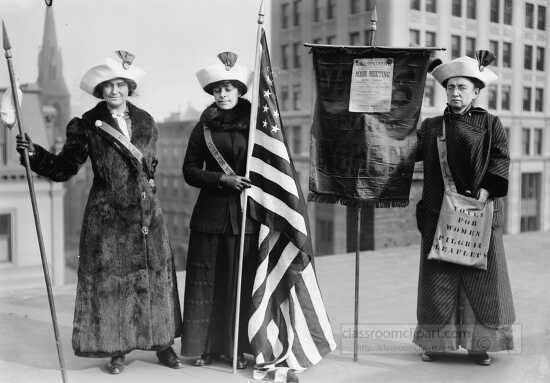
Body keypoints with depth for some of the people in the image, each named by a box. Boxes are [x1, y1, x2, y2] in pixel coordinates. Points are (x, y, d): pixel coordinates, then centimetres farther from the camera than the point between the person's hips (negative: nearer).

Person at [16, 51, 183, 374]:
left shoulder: (146, 122, 9)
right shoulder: (87, 126, -2)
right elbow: (63, 168, -3)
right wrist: (35, 154, -16)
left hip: (147, 212, 3)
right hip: (108, 214, -3)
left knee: (156, 275, 7)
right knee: (110, 279, 0)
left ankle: (163, 343, 19)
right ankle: (117, 350, 13)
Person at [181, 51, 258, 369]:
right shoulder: (204, 127, 7)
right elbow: (190, 171, 4)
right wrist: (222, 179, -9)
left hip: (246, 213, -1)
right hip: (210, 213, 1)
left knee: (240, 280, 2)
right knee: (206, 280, 3)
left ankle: (237, 348, 13)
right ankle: (206, 346, 13)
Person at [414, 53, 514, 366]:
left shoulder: (490, 124, 8)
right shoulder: (431, 127, 15)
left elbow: (501, 159, -3)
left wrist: (485, 189, -17)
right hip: (438, 215, 2)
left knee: (483, 278, 2)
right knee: (439, 278, 4)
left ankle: (480, 343, 13)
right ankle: (436, 341, 14)